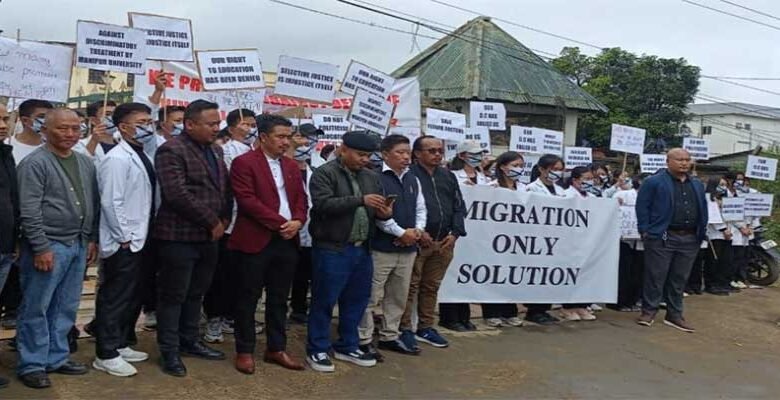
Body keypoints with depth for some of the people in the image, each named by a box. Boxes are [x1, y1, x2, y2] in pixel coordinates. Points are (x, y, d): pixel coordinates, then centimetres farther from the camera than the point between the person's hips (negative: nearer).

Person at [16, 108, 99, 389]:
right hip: (48, 245, -7)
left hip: (78, 245, 7)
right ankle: (31, 365, 13)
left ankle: (56, 358, 25)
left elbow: (93, 203, 16)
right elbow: (29, 210, -15)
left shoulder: (85, 163, 11)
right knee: (36, 308, 2)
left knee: (65, 308, 14)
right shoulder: (35, 163, -10)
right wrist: (41, 247, -18)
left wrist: (92, 239, 11)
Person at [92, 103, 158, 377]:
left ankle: (121, 344, 30)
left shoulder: (141, 156, 11)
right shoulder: (117, 159, -16)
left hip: (139, 239, 9)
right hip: (123, 243, -9)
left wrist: (138, 236, 14)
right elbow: (111, 203, -20)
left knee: (132, 297, 17)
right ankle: (106, 355, 10)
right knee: (115, 298, 0)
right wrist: (125, 238, -17)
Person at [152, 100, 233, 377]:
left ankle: (189, 342, 30)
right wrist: (212, 221, -16)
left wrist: (224, 219, 3)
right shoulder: (171, 151, -13)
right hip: (180, 236, -8)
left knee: (196, 293, 17)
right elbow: (178, 194, -22)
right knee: (173, 295, 3)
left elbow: (225, 187, 19)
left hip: (209, 236, 8)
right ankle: (169, 351, 14)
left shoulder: (215, 150, 13)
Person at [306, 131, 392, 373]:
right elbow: (323, 204, -21)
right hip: (331, 249, -7)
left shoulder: (372, 177, 13)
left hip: (361, 249, 7)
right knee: (324, 301, 1)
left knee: (356, 301, 14)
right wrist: (360, 200, -25)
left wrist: (385, 212, -7)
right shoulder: (324, 173, -7)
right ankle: (317, 350, 14)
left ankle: (347, 347, 29)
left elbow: (377, 209, 17)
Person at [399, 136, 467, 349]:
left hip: (443, 243, 6)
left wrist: (455, 233, 3)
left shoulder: (448, 177, 16)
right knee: (410, 286, -1)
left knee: (431, 287, 14)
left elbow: (459, 207, 16)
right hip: (416, 241, -6)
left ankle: (426, 327, 24)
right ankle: (404, 329, 9)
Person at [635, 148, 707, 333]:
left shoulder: (697, 185, 17)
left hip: (689, 239, 5)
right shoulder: (654, 182, -3)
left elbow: (703, 210, 20)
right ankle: (649, 310, 11)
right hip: (661, 238, -5)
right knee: (655, 276, 0)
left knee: (679, 279, 10)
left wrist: (702, 233, 11)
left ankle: (674, 314, 19)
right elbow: (642, 206, -5)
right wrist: (645, 230, -10)